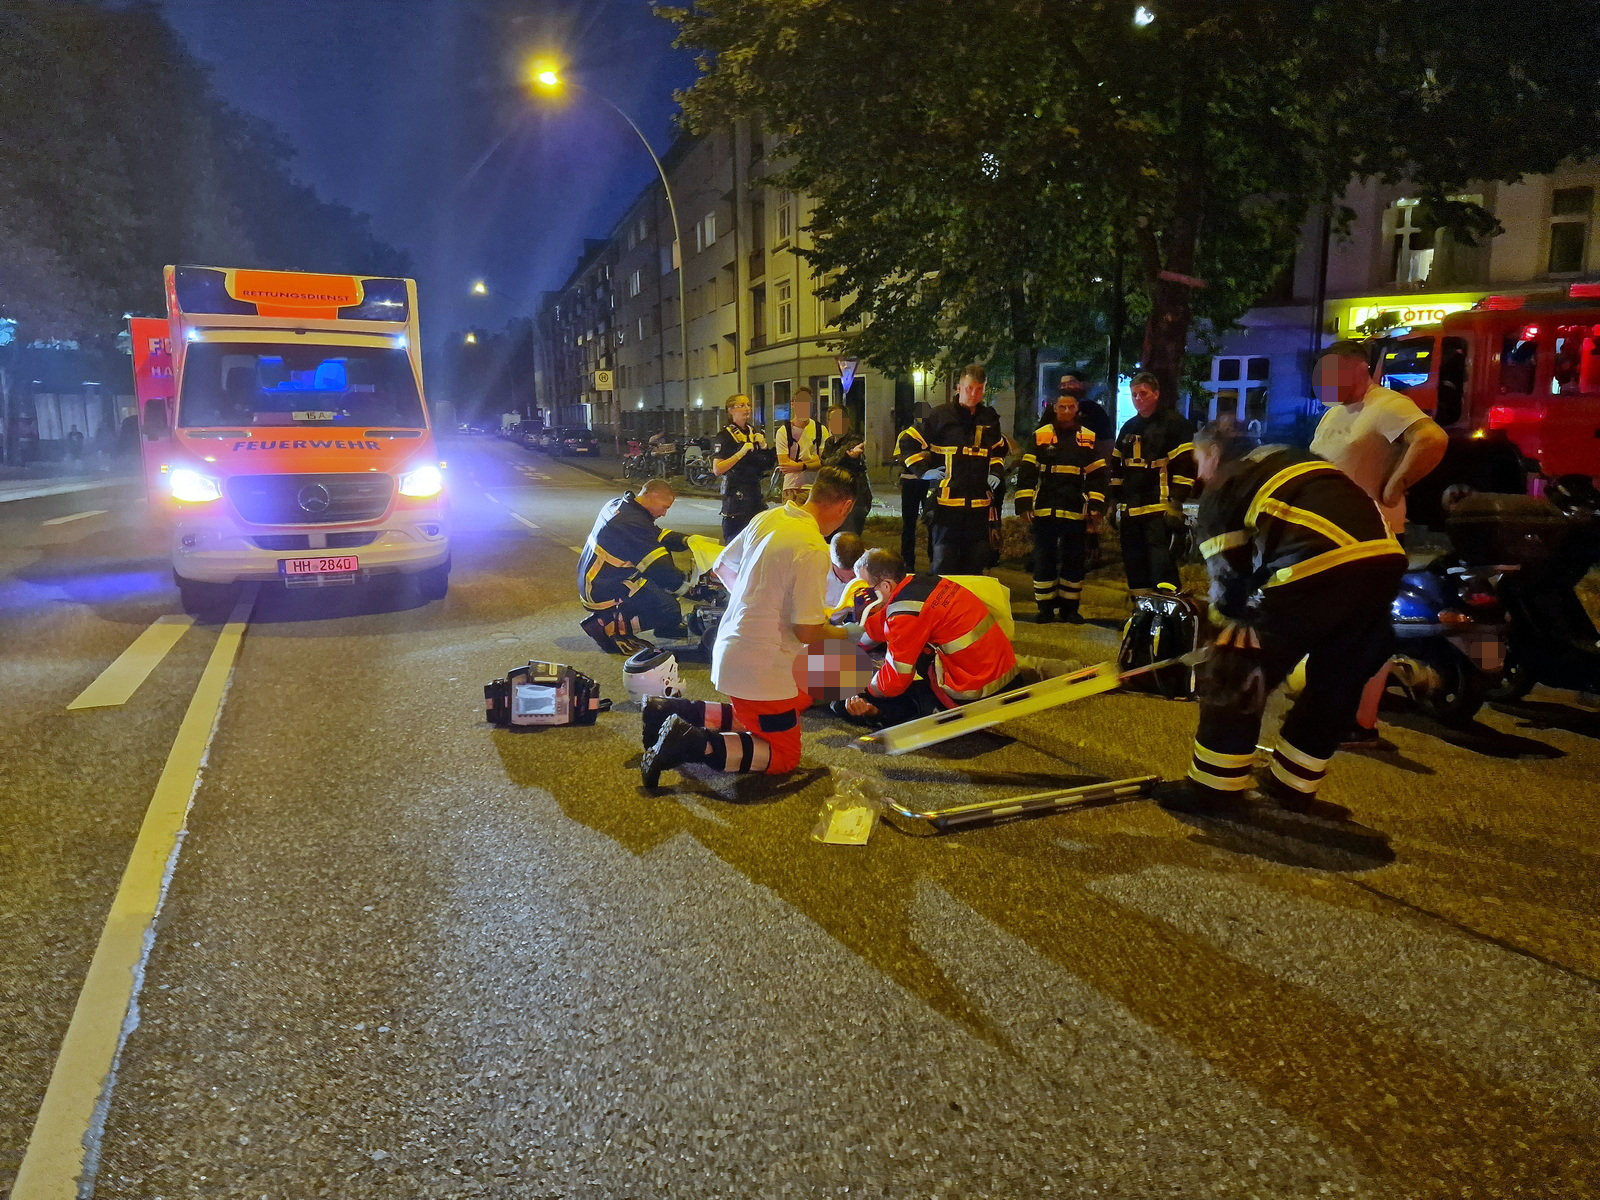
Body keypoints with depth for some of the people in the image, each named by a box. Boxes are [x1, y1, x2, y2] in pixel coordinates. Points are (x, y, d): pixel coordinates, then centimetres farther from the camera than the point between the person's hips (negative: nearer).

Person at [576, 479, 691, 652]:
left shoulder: (619, 504, 7)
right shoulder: (633, 522, -24)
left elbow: (656, 535, 16)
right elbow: (660, 567, -24)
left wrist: (685, 540, 1)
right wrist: (684, 583, -12)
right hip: (605, 591, -11)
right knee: (670, 611, -15)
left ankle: (666, 626, 17)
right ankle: (611, 626, -7)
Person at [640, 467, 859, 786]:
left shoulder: (767, 518, 1)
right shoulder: (813, 550, -22)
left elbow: (723, 567, 15)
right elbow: (807, 632, -19)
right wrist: (841, 633, 2)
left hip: (728, 647, 8)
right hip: (761, 667, -8)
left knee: (760, 721, 28)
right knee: (783, 756, 7)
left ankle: (672, 711, 13)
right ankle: (694, 744, -11)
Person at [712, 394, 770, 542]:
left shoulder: (755, 433, 15)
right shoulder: (725, 435, -6)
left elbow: (768, 466, 19)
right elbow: (717, 469, -15)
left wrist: (763, 446, 2)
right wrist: (740, 453, -21)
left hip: (755, 490, 7)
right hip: (735, 491, -7)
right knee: (735, 540, -11)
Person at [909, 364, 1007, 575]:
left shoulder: (989, 419, 12)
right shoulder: (941, 416, -3)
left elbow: (999, 449, 30)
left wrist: (995, 471, 14)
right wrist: (924, 471, -7)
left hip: (979, 502, 5)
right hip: (945, 501, -5)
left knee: (976, 561, 11)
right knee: (943, 563, -1)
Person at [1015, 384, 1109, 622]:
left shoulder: (1089, 438, 6)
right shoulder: (1040, 435, 3)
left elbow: (1098, 475, 7)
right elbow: (1026, 472, 2)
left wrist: (1095, 508, -1)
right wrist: (1024, 504, -6)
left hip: (1076, 512, 1)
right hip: (1044, 511, -1)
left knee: (1075, 560, 7)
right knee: (1044, 559, 3)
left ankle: (1070, 607, 18)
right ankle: (1045, 608, 13)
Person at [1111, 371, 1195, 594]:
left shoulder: (1173, 423, -4)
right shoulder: (1129, 427, 18)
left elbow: (1184, 466, -10)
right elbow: (1117, 467, 23)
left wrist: (1176, 502, -16)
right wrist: (1114, 501, 19)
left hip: (1159, 510, -7)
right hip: (1131, 509, 7)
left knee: (1161, 566, -14)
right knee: (1135, 567, 12)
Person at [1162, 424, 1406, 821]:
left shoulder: (1223, 488, 13)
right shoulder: (1292, 460, 33)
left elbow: (1227, 572, 9)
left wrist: (1234, 621, 24)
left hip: (1320, 566, -7)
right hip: (1385, 556, 8)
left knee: (1238, 673, 7)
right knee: (1335, 680, 22)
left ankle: (1215, 786, 13)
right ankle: (1293, 786, 33)